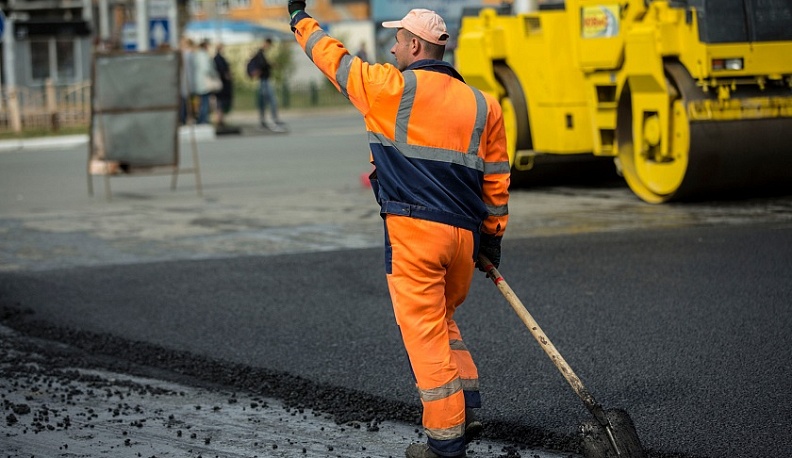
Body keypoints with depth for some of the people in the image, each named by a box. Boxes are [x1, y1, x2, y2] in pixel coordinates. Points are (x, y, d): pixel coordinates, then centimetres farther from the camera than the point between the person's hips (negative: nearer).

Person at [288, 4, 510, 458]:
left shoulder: (393, 87, -4)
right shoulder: (483, 104, 10)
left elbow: (334, 58, 10)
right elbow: (496, 179, 13)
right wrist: (493, 235, 21)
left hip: (414, 230, -6)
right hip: (465, 234, 6)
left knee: (425, 331, -1)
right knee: (443, 321, 24)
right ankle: (467, 408, 15)